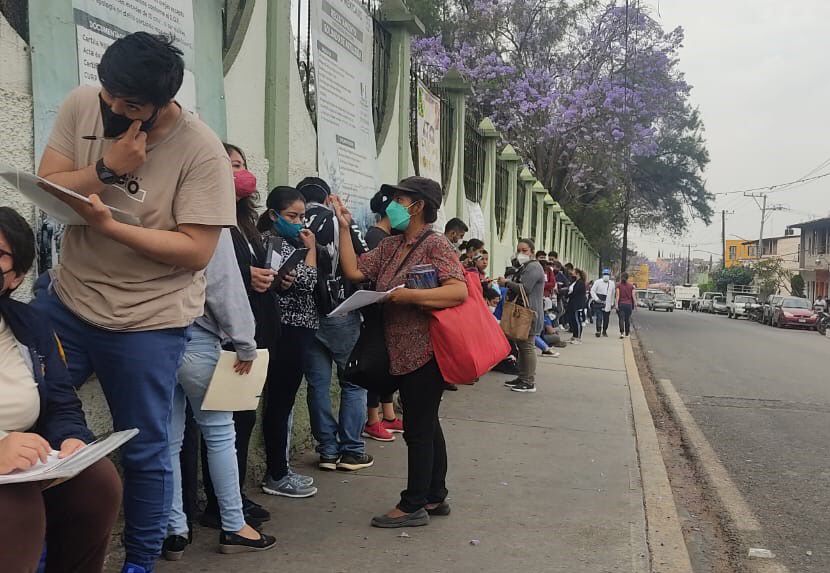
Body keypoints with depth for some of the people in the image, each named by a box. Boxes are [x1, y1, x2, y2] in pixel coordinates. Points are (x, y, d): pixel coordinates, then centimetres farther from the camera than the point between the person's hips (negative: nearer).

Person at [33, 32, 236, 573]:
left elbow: (196, 249, -20)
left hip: (148, 322, -4)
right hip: (66, 300, 5)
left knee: (144, 451, 7)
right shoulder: (81, 106, -3)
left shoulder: (202, 151, -18)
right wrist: (107, 169, -21)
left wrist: (108, 225, -28)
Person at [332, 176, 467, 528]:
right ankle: (435, 497, 27)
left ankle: (414, 505, 9)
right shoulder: (390, 247, 13)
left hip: (425, 352, -9)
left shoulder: (435, 244, -11)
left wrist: (409, 295, -26)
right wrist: (344, 227, 4)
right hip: (403, 353, 9)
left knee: (418, 429, -1)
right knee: (425, 425, 16)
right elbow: (354, 271, 4)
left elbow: (459, 291, -22)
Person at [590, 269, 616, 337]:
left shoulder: (612, 283, 11)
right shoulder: (598, 282, 0)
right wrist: (596, 298, -14)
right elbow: (592, 291, -2)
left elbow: (613, 294, 18)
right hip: (599, 304, -3)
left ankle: (604, 331, 23)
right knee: (599, 318, -11)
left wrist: (612, 303, 18)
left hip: (607, 305, 3)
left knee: (606, 319, 8)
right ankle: (598, 331, -8)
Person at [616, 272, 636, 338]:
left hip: (621, 304, -2)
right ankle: (627, 333, 23)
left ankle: (622, 332, -22)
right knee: (627, 319, 13)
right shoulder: (631, 286, 2)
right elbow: (633, 296, 3)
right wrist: (634, 305, 10)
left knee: (621, 319, -6)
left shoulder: (619, 285, -3)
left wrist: (616, 304, -9)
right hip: (629, 304, 2)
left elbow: (618, 295, -8)